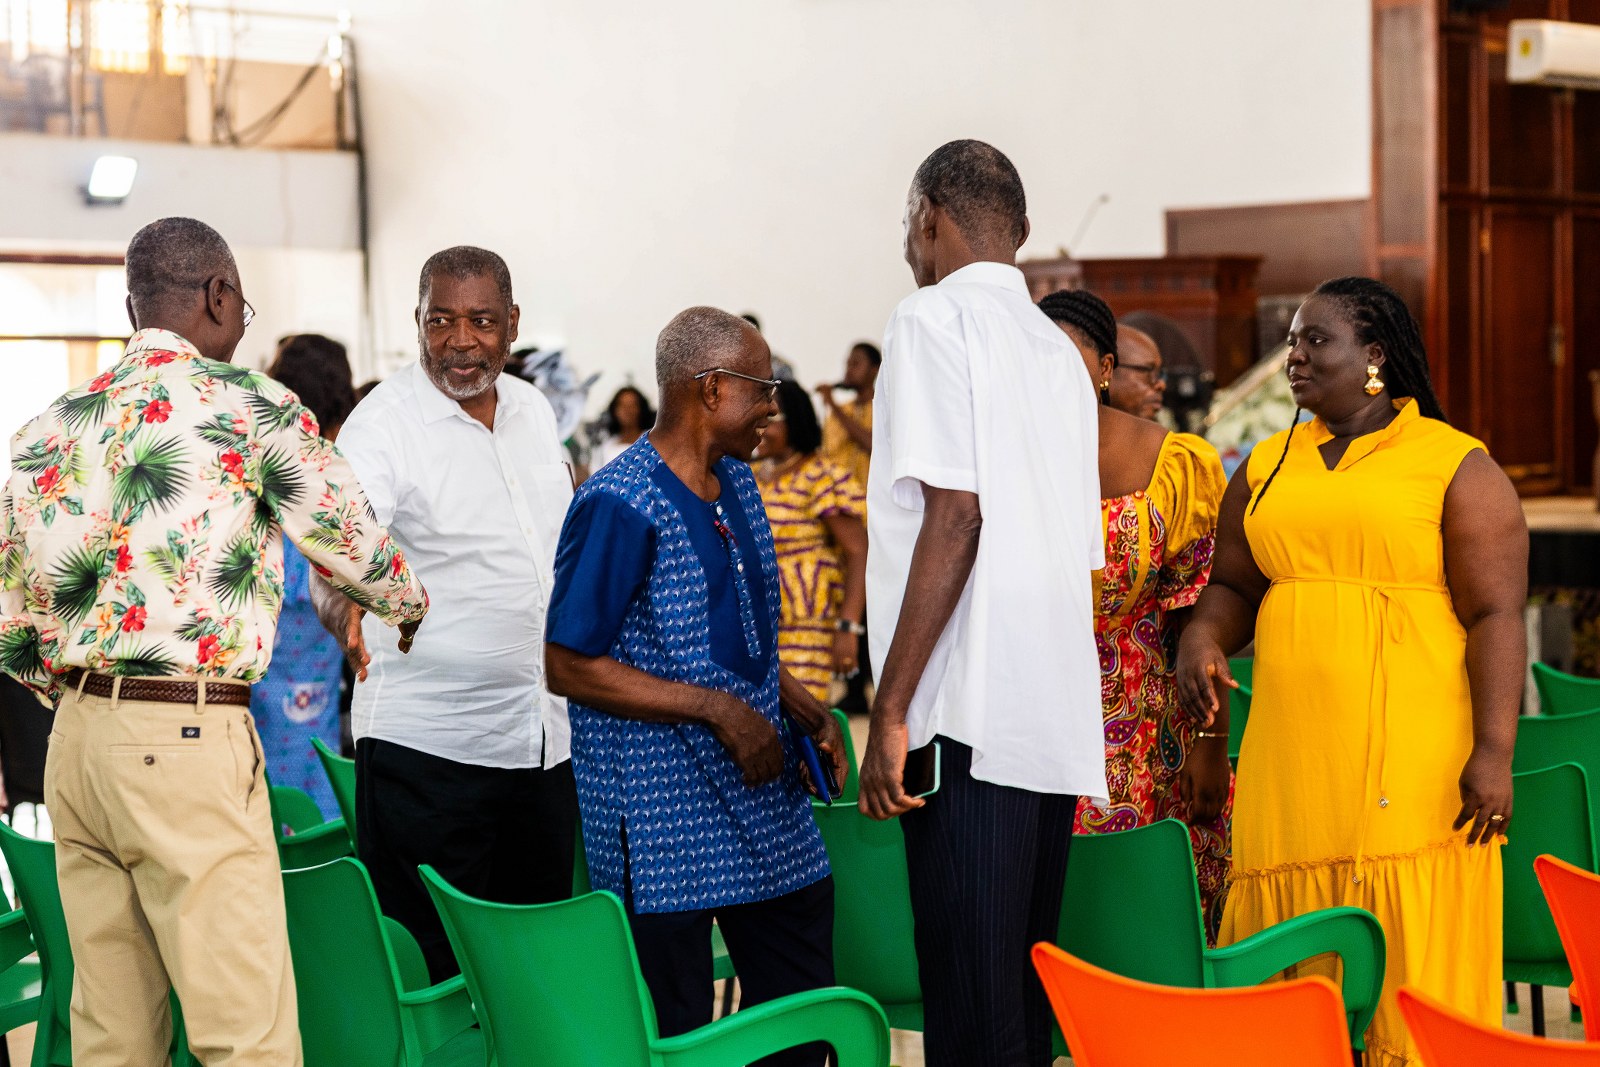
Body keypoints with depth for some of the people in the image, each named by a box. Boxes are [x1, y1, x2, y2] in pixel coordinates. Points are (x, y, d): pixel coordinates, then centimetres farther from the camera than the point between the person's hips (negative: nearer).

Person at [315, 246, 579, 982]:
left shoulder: (534, 410, 10)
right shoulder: (382, 425, -9)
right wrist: (342, 609, -44)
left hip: (546, 737, 6)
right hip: (425, 747, -6)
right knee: (432, 971, -4)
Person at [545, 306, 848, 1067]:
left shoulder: (736, 480, 12)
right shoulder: (618, 506, -16)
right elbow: (567, 666, -18)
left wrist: (807, 713, 8)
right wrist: (716, 708, -19)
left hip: (763, 804, 8)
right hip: (663, 820, -8)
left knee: (800, 1005, 12)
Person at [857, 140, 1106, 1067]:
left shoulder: (935, 318, -4)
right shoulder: (1059, 351, 20)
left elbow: (954, 513, -15)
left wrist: (891, 711, -15)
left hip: (972, 714, -8)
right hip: (1061, 717, 8)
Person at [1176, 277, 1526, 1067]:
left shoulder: (1457, 467, 2)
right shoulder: (1267, 468, 17)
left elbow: (1495, 617, -4)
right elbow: (1233, 586, 23)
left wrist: (1494, 753, -13)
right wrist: (1202, 637, 0)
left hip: (1413, 761, -5)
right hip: (1292, 758, 5)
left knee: (1407, 957, -6)